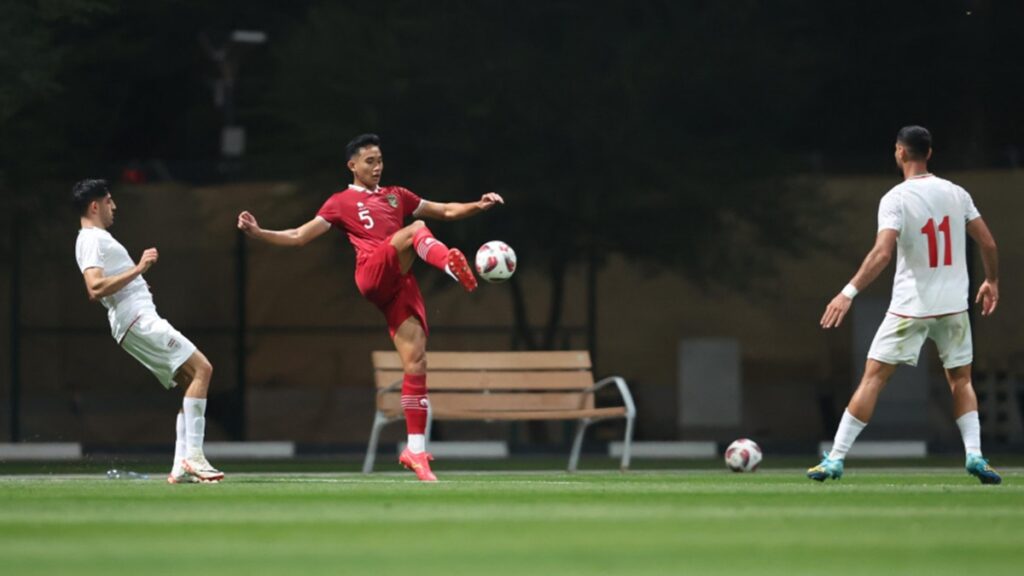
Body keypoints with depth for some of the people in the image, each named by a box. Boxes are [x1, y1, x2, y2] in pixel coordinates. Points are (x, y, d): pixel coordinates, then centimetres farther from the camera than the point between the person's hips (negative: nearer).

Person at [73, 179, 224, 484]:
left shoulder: (95, 238, 24)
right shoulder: (92, 240, -8)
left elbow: (96, 292, 35)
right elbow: (95, 288, -23)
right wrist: (138, 269, -23)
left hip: (142, 320, 10)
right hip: (138, 319, -10)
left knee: (192, 382, 5)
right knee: (201, 369, -17)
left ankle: (182, 466, -3)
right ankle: (192, 456, -22)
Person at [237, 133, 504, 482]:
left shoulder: (396, 196, 26)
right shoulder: (341, 203, 14)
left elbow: (446, 211, 30)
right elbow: (299, 237, 11)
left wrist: (478, 206, 14)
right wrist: (258, 233, -2)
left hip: (400, 285, 4)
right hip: (372, 274, -4)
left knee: (416, 364, -8)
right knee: (416, 229, -27)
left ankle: (416, 450, -5)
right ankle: (450, 264, -60)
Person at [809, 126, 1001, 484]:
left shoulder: (896, 199, -10)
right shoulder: (956, 194, 3)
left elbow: (882, 253, -22)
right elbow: (988, 244, 7)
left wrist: (849, 293, -24)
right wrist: (992, 282, 24)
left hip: (910, 307, -3)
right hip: (954, 306, 4)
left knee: (873, 378, 1)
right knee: (960, 380, 18)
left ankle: (836, 459, -1)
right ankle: (974, 455, 1)